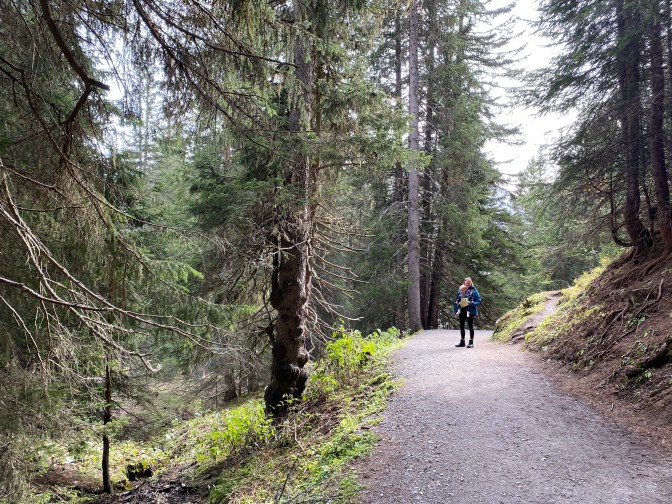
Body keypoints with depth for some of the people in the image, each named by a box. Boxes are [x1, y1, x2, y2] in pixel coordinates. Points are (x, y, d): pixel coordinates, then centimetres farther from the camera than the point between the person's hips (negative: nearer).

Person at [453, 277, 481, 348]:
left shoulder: (474, 291, -5)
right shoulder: (460, 290, 5)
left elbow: (479, 301, -4)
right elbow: (456, 301, 9)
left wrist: (471, 303, -21)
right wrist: (456, 311, 4)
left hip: (470, 311, -4)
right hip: (462, 311, 4)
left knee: (470, 326, 2)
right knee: (461, 326, 11)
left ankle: (471, 342, 7)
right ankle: (462, 341, 21)